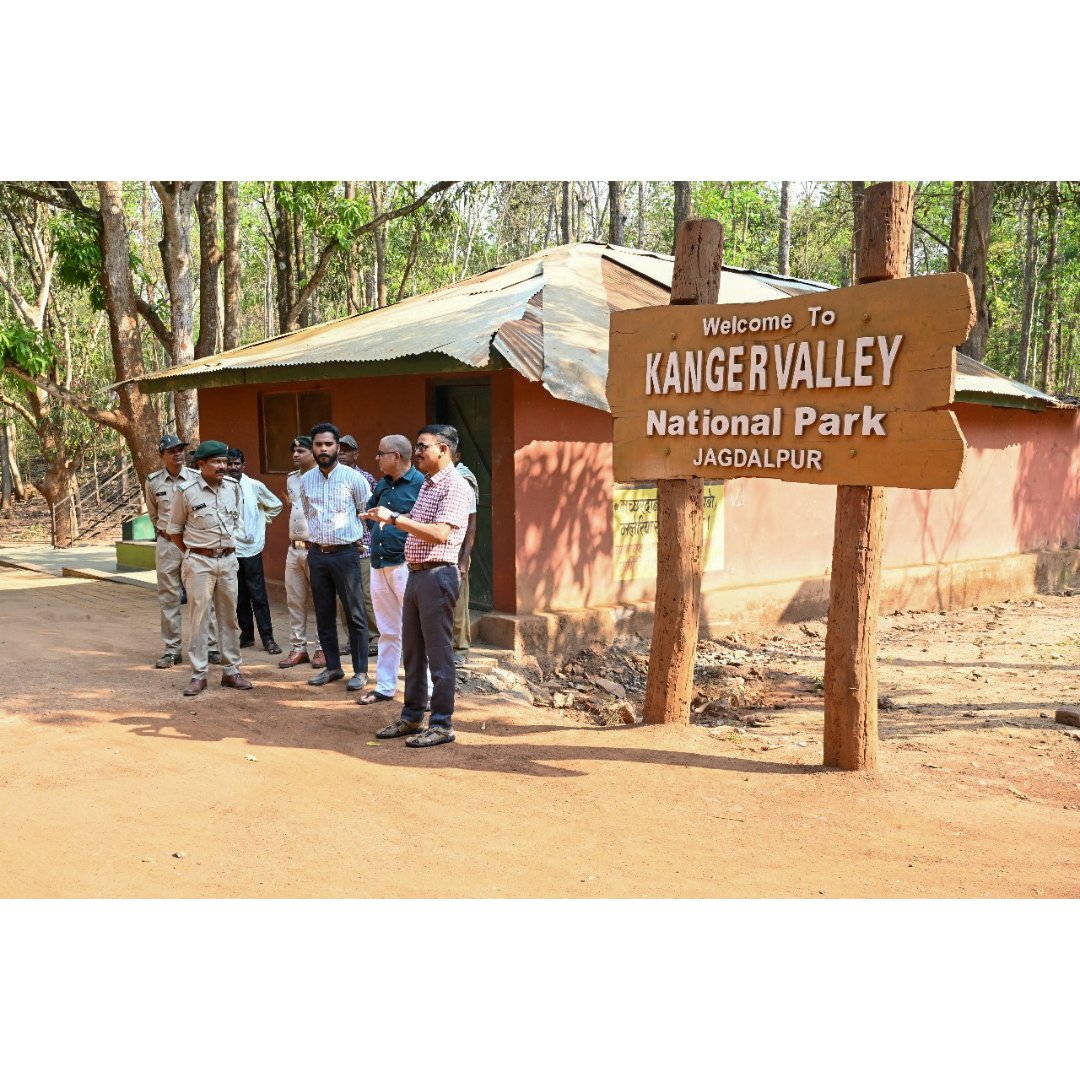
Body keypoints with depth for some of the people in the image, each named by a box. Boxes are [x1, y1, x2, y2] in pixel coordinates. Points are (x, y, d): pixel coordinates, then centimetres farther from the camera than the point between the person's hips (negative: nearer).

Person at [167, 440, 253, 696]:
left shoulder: (233, 486, 1)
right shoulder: (186, 491, -10)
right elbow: (175, 529, 1)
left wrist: (231, 543, 12)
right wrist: (192, 553, 4)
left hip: (228, 559, 4)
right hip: (199, 562, -4)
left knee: (229, 616, 10)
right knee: (200, 616, -2)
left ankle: (231, 671, 19)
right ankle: (198, 675, 6)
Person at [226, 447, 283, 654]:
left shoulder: (255, 486, -3)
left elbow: (276, 505, 10)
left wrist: (262, 520, 6)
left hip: (251, 547, -2)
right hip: (229, 549, 2)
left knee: (258, 594, -2)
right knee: (239, 596, 10)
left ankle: (267, 637, 2)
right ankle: (246, 634, 21)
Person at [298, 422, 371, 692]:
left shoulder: (353, 477, -7)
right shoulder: (305, 480, 7)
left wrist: (354, 537, 5)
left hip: (345, 553, -5)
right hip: (317, 554, 5)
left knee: (355, 614, -1)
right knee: (323, 614, 11)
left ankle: (360, 670, 7)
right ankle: (332, 667, 22)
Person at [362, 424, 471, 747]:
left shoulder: (455, 486, -14)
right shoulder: (427, 484, 16)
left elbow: (439, 533, -24)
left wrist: (395, 518, -21)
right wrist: (388, 518, 7)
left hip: (437, 575, -9)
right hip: (415, 574, 9)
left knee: (439, 653, -2)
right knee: (412, 650, 15)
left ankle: (442, 725, 6)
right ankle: (411, 716, 25)